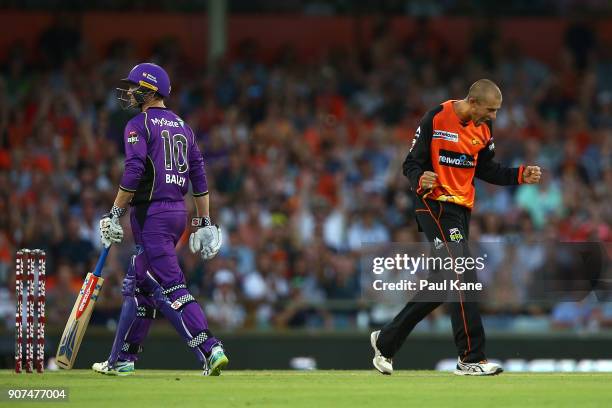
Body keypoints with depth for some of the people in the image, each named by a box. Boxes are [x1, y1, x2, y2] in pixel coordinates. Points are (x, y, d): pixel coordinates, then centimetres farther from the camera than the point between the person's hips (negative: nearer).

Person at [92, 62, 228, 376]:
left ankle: (210, 350, -23)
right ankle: (122, 359, 21)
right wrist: (204, 221, 16)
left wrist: (114, 215, -13)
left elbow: (133, 174, -17)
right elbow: (199, 176, 14)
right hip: (178, 212, 8)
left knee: (170, 288, -12)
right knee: (138, 285, 16)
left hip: (152, 214, -8)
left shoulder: (139, 126, -7)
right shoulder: (182, 127, 16)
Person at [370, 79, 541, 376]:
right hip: (435, 204, -8)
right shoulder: (435, 120, -13)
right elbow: (411, 164, -10)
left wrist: (519, 175, 1)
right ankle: (471, 359, -17)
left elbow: (485, 169, 15)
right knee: (463, 279, -17)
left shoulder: (484, 128, 6)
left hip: (462, 209, 8)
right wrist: (420, 179, -31)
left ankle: (386, 340, 25)